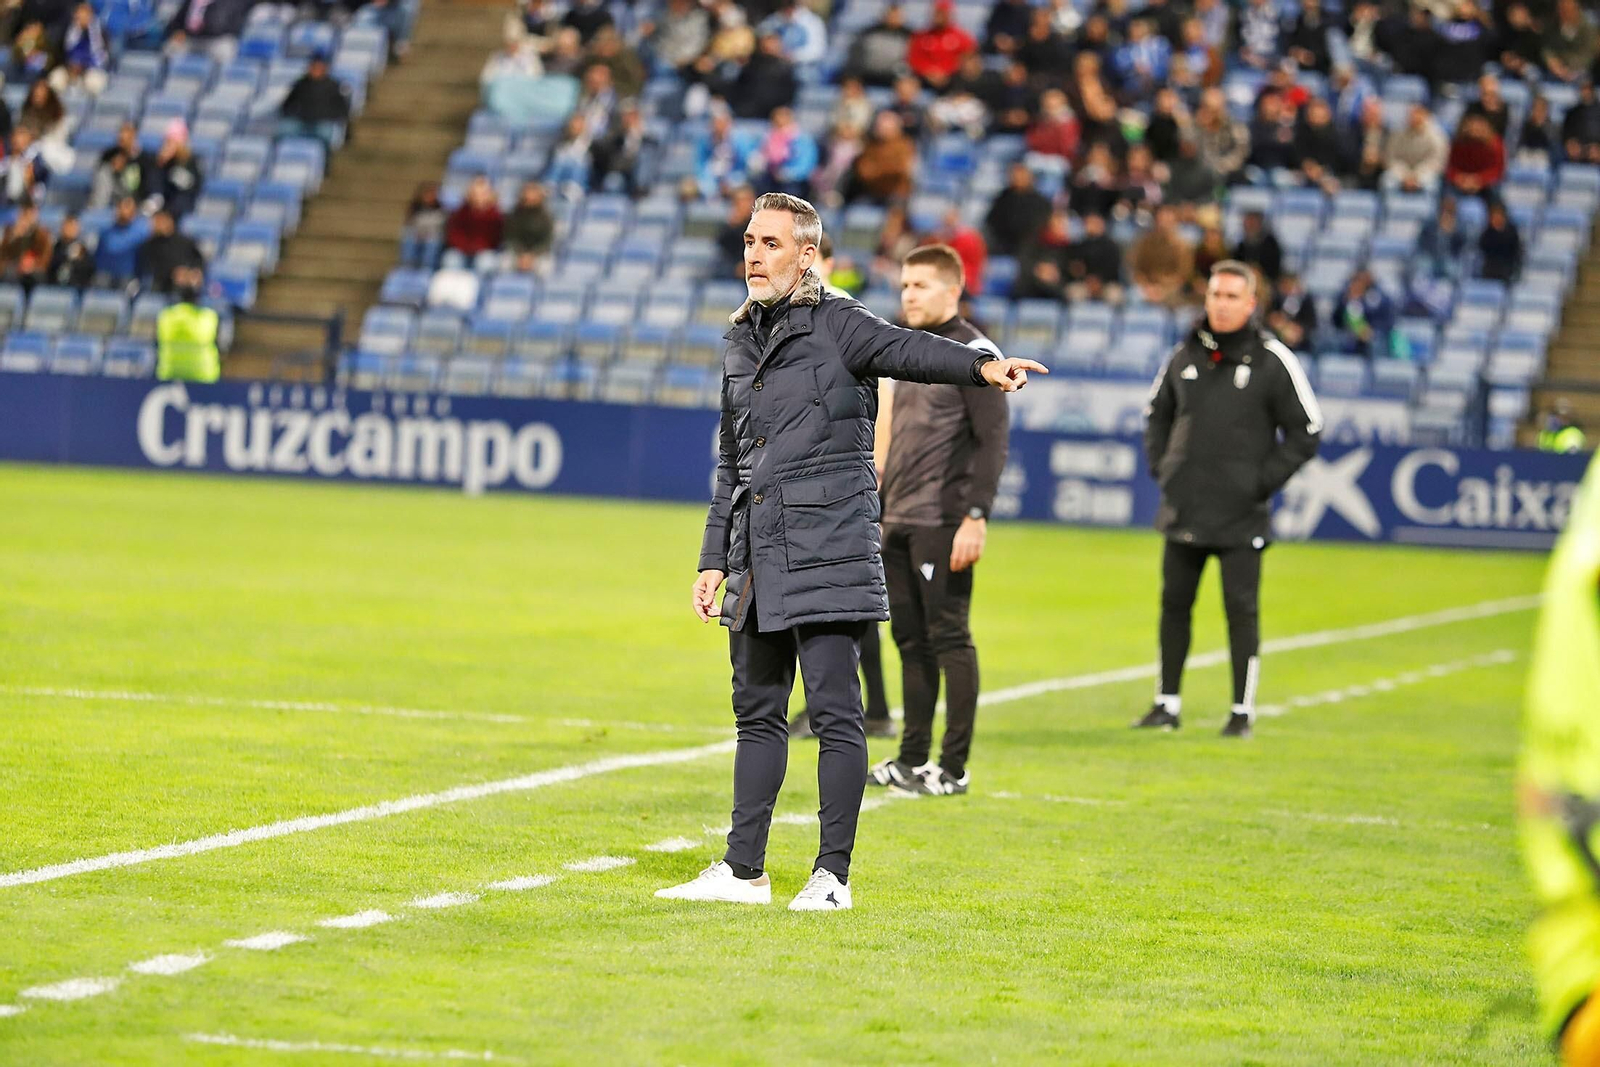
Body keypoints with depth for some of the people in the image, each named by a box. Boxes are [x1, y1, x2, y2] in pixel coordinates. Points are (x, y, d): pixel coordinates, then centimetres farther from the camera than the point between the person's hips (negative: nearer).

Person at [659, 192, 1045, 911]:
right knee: (757, 711, 11)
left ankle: (832, 875, -2)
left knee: (834, 713, -6)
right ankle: (742, 870, 18)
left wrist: (980, 366, -44)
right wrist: (715, 558, 19)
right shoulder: (743, 343, 17)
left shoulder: (836, 325, -4)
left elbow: (908, 350, -24)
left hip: (825, 551, -7)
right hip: (757, 558, 7)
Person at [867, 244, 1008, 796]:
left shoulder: (973, 353, -8)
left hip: (943, 524, -8)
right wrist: (882, 510, 20)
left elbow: (992, 440, -14)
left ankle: (954, 767, -3)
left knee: (948, 637, -6)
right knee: (910, 638, 9)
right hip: (900, 524, 8)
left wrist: (976, 516, -20)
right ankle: (912, 758, 14)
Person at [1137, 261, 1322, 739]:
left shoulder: (1272, 361, -5)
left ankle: (1243, 710, 4)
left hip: (1242, 516, -4)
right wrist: (1160, 466, 11)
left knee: (1241, 609, -4)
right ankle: (1167, 704, 16)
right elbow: (1157, 412, 23)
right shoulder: (1184, 355, 8)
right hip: (1183, 510, 4)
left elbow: (1306, 429, -2)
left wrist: (1265, 481, -7)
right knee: (1174, 603, 7)